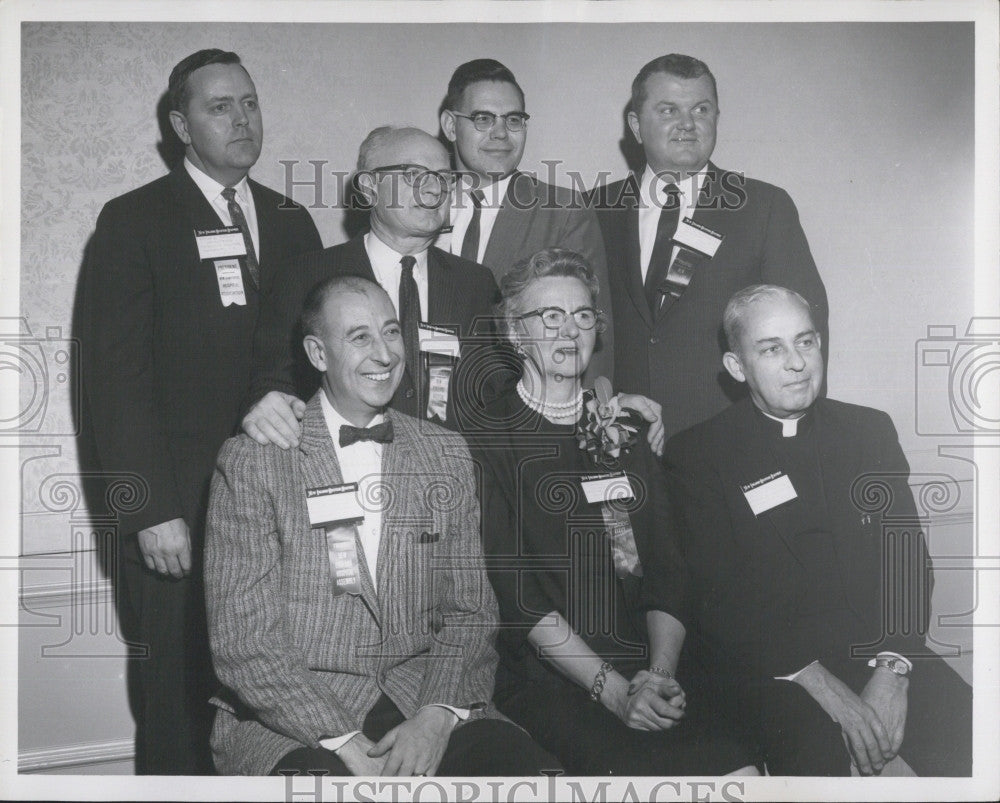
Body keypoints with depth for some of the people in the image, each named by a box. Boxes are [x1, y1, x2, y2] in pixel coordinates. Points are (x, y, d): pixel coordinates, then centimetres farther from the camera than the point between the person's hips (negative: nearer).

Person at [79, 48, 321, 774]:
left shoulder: (292, 222, 13)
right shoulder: (134, 222, 0)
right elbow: (116, 377, -6)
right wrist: (151, 511, -13)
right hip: (177, 507, -3)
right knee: (177, 707, 5)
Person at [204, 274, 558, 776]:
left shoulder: (446, 455, 12)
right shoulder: (251, 462, -1)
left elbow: (469, 613, 9)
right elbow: (243, 640, -7)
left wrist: (437, 716, -10)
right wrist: (346, 743, -17)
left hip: (421, 694, 3)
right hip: (289, 720, -3)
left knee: (527, 767, -23)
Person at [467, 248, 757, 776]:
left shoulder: (625, 431, 18)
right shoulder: (488, 439, 3)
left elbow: (666, 570, 11)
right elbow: (516, 593, -6)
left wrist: (660, 672, -7)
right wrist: (613, 689, -14)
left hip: (645, 673, 4)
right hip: (545, 677, -4)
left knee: (741, 772, -20)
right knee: (635, 769, -29)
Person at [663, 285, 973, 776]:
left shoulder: (870, 431, 12)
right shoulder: (696, 455, -1)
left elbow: (906, 557, 5)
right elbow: (719, 596, -8)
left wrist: (891, 668, -12)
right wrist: (824, 687, -18)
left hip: (872, 645, 4)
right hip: (762, 663, -3)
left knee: (965, 731, -20)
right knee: (816, 746, -31)